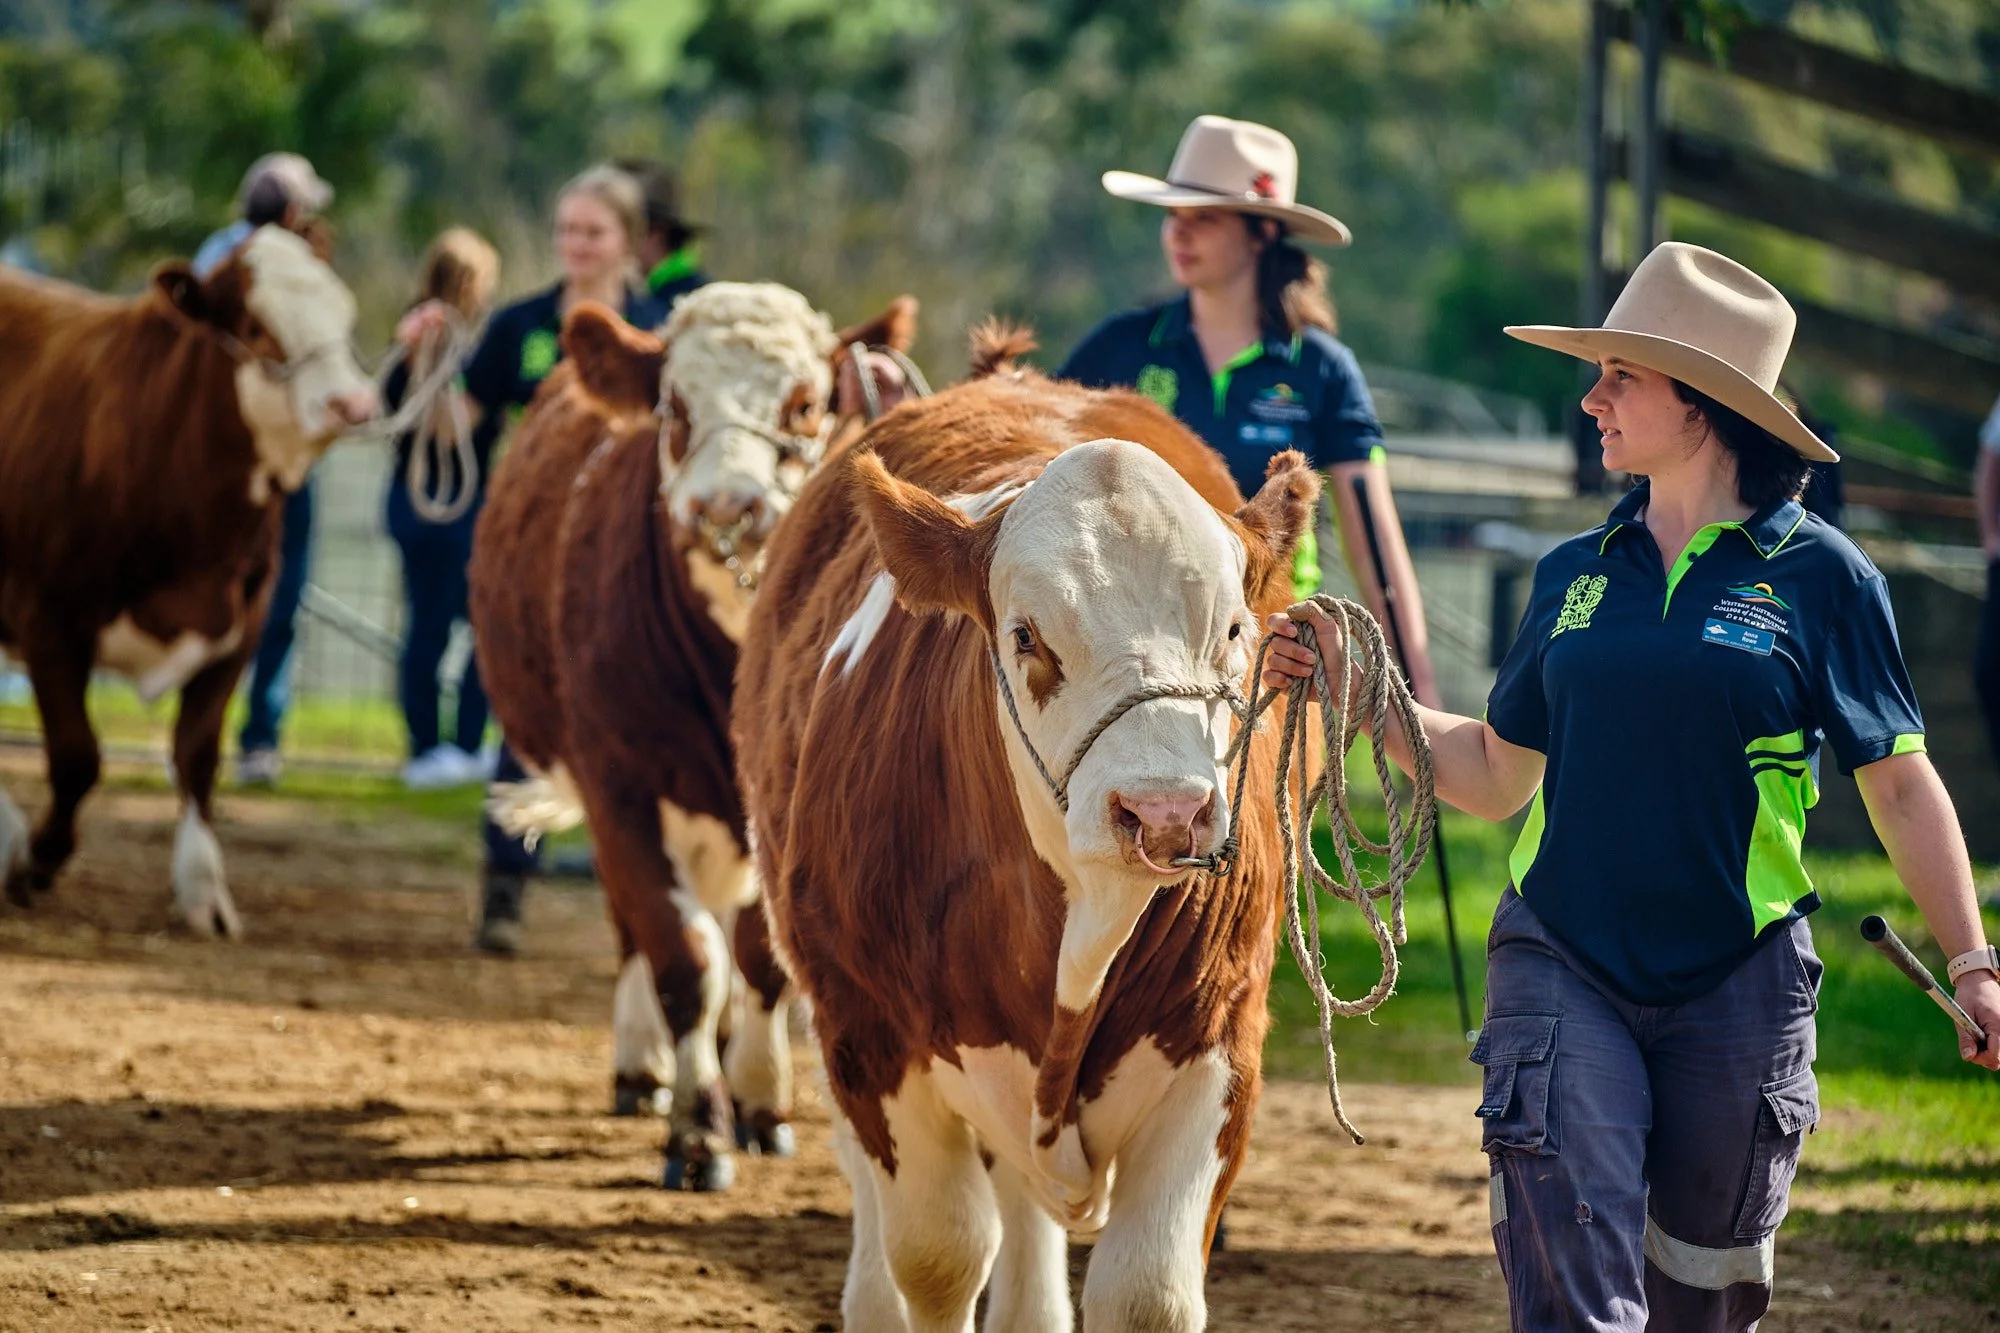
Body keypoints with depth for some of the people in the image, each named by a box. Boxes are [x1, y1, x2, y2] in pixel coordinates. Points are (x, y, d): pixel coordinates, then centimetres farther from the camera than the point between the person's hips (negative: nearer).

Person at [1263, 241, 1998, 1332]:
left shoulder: (1818, 576, -2)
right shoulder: (1576, 576, 8)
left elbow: (1901, 789, 1)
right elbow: (1495, 777, 16)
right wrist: (1354, 685, 6)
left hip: (1737, 984, -2)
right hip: (1562, 968, 2)